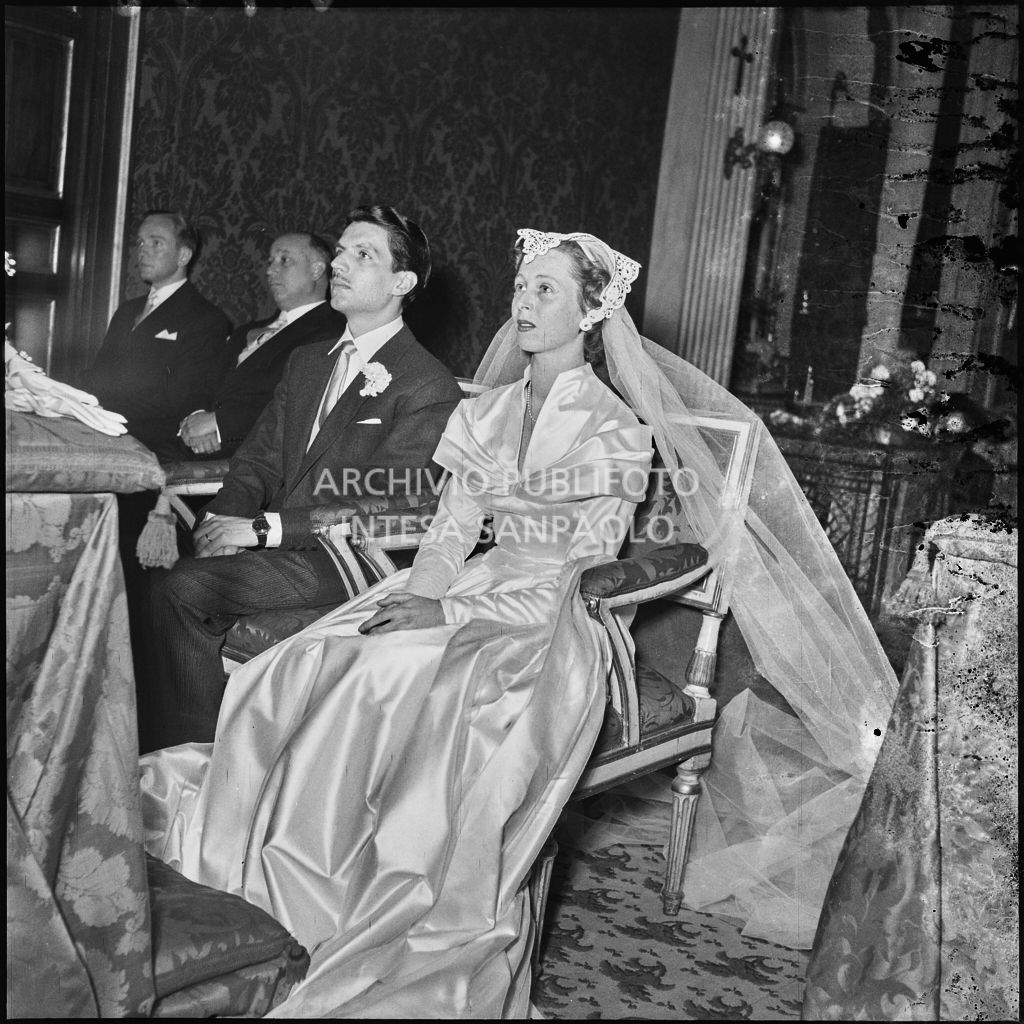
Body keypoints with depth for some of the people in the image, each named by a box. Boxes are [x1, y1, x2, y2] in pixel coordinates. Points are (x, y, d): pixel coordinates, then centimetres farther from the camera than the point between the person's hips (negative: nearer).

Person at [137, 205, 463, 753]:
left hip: (342, 561, -7)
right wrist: (225, 519, -7)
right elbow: (259, 458, 15)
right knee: (154, 564, -18)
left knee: (181, 587, -23)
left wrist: (262, 527, -19)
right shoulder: (307, 360, 20)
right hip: (273, 542, 7)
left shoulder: (429, 388, -7)